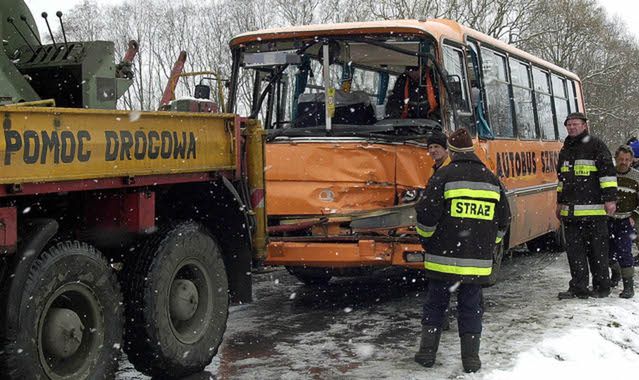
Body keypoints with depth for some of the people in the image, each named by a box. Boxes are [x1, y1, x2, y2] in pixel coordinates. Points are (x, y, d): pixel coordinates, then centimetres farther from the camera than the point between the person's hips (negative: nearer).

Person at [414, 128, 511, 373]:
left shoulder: (445, 176, -7)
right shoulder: (491, 179, 8)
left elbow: (426, 214, -12)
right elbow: (503, 221, 13)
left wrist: (426, 239, 6)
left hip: (444, 258, -3)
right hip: (478, 261, 3)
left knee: (435, 305, 10)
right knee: (471, 307, 11)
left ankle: (427, 352, 13)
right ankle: (471, 358, 11)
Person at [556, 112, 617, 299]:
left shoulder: (596, 145, -1)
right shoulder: (565, 150, 20)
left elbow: (608, 172, -7)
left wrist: (610, 198, -13)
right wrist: (560, 202, 28)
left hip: (594, 209, -6)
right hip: (570, 211, 6)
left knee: (597, 250, 1)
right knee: (574, 250, 5)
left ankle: (602, 287, 10)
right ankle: (578, 287, 11)